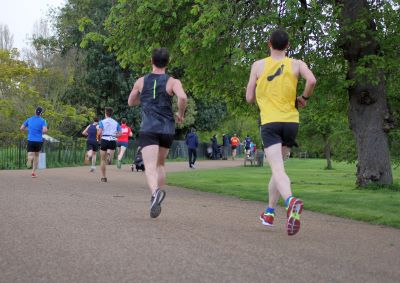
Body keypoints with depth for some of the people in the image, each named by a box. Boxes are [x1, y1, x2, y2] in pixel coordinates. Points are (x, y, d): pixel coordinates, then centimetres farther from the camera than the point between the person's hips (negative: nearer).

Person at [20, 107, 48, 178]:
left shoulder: (29, 119, 7)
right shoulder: (43, 121, -2)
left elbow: (21, 128, 9)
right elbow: (45, 130, -17)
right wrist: (41, 132, 7)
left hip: (30, 140, 0)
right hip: (39, 141, 0)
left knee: (31, 156, -5)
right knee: (36, 156, 20)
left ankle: (30, 159, -44)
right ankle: (33, 172, 19)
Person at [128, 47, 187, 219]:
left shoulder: (141, 81, 8)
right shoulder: (173, 82, 0)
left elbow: (131, 102, 22)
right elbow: (183, 97, -20)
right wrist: (180, 113, -2)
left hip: (148, 129, -1)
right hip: (167, 129, 1)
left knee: (150, 166, -14)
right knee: (160, 163, 22)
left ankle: (155, 191, -44)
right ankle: (156, 200, 17)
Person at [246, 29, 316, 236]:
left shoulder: (258, 65, 5)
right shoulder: (296, 64, 5)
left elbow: (249, 98, 7)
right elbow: (311, 80, -14)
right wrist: (304, 98, 3)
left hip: (269, 122, -2)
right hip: (291, 121, 2)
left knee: (278, 169, -14)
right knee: (278, 166, 19)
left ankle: (291, 200, -42)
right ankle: (269, 212, 25)